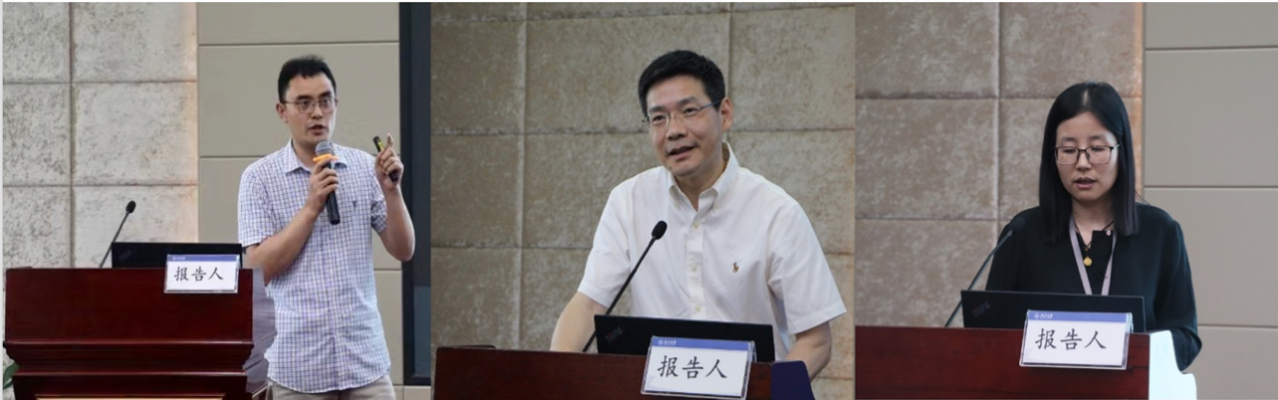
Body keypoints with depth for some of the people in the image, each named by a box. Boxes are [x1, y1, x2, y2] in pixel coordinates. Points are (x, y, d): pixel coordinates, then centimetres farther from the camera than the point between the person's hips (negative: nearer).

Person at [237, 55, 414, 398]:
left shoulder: (364, 168, 5)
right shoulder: (260, 177, -1)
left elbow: (403, 251, 5)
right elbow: (260, 268, -8)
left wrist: (391, 190, -10)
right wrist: (311, 207, -14)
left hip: (364, 358, 2)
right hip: (298, 363, -2)